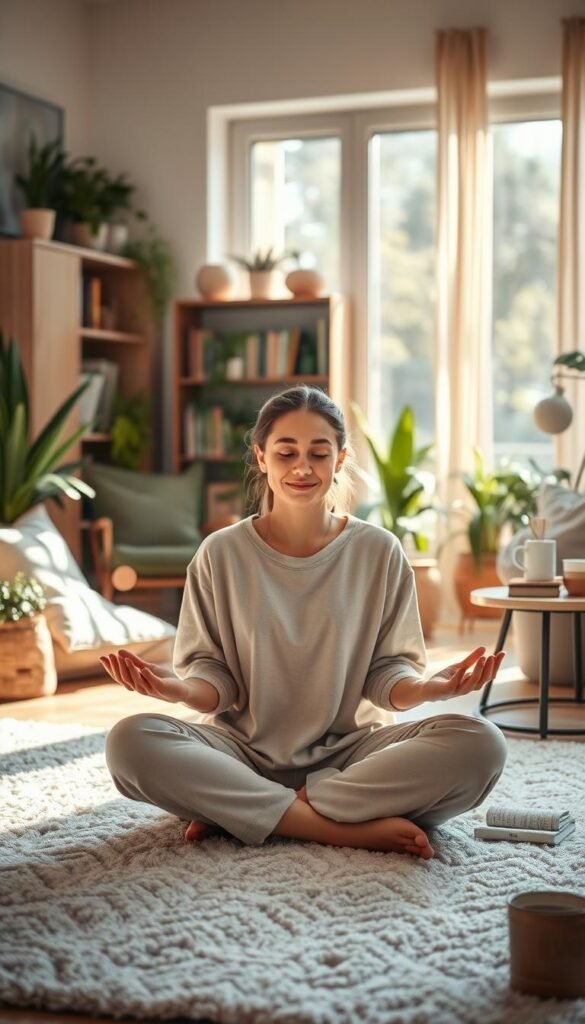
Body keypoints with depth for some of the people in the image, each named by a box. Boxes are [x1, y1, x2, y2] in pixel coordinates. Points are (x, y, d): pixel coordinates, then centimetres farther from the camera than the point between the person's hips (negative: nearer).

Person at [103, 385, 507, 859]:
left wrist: (427, 688, -20)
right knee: (132, 741, -29)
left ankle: (232, 810, -21)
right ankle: (351, 827, -27)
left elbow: (388, 671, 3)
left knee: (480, 744, -26)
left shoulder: (379, 552, 1)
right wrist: (181, 689, -21)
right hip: (245, 750, 0)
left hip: (349, 750, 1)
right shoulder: (222, 554, 0)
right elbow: (212, 675, 2)